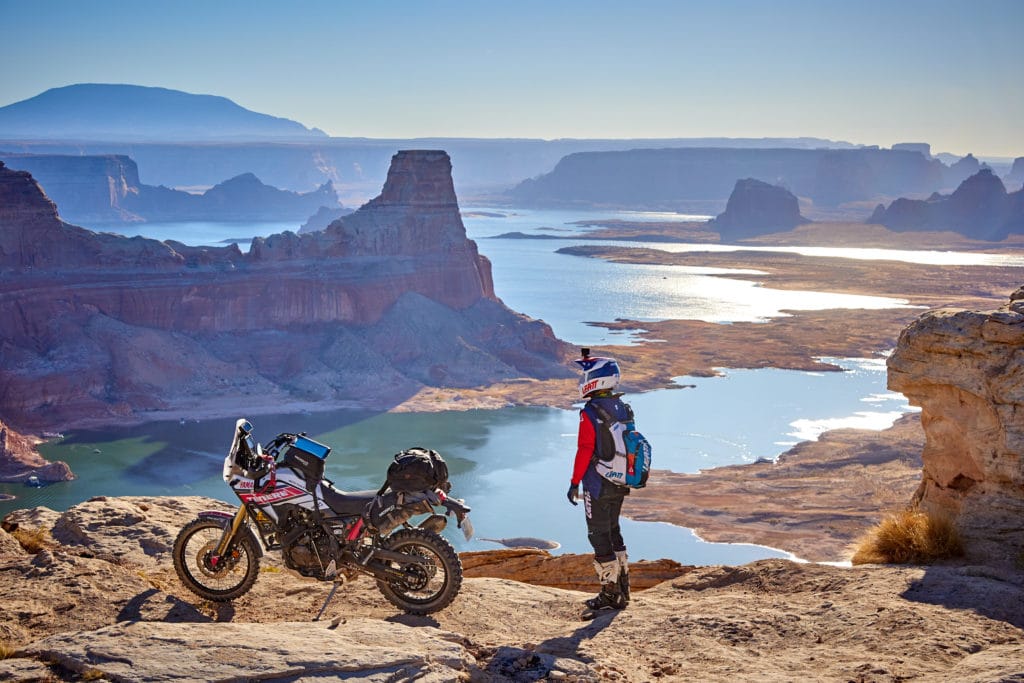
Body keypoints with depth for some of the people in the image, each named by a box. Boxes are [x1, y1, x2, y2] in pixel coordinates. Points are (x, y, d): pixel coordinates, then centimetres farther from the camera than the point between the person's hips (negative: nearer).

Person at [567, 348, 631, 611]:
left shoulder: (591, 413, -17)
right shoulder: (624, 409, 6)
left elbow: (585, 451, -18)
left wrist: (574, 482, -11)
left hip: (597, 486, -8)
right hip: (620, 485, 8)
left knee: (599, 536, 1)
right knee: (613, 532, 18)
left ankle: (610, 593, 4)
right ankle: (622, 589, 24)